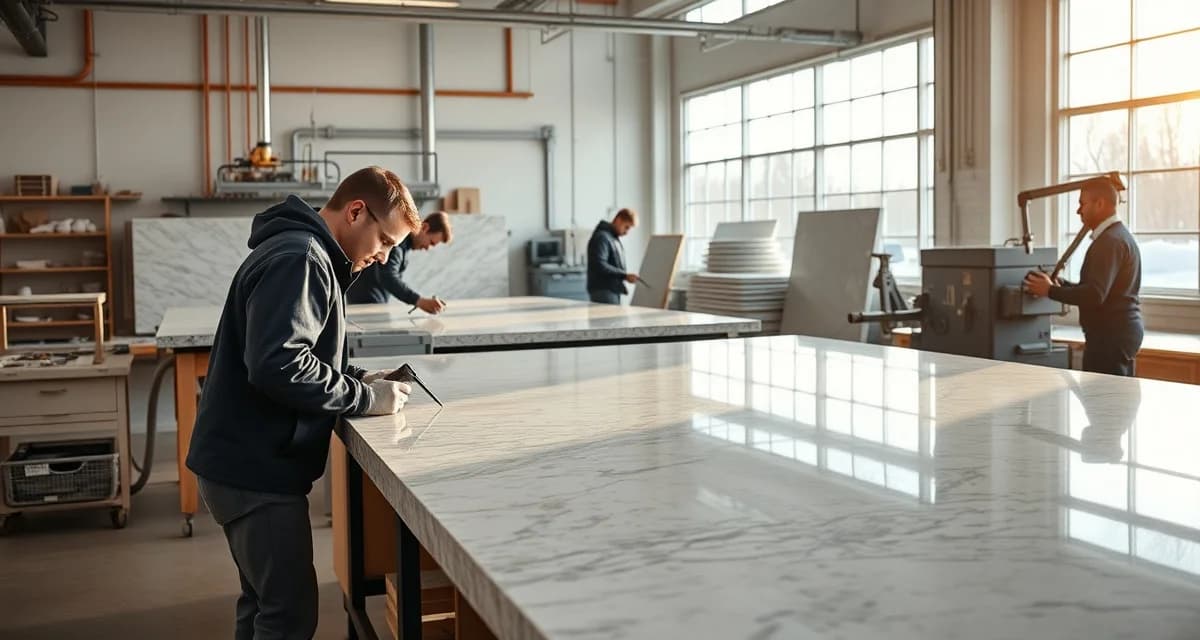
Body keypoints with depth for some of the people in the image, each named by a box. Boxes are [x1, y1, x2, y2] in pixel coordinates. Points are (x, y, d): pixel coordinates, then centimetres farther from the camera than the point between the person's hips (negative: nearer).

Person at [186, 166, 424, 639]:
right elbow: (277, 366, -29)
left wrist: (357, 380, 6)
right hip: (256, 467, -11)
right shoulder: (297, 259, -18)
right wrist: (365, 398, -19)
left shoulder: (300, 254, 15)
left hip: (250, 461, 11)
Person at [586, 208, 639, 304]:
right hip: (603, 292, -10)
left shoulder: (615, 238, 20)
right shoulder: (601, 237, -12)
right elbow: (599, 266, -22)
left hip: (614, 290, 10)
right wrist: (625, 275, -22)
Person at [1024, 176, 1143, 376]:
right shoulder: (1119, 235, 18)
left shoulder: (1109, 241, -15)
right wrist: (1061, 285, 10)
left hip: (1110, 337, -11)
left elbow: (1095, 295, -24)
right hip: (1122, 331, 11)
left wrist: (1050, 290, -14)